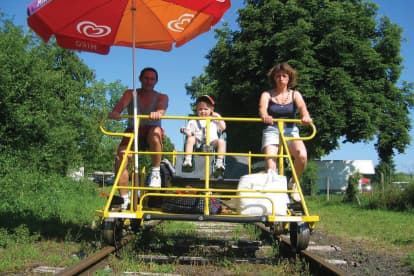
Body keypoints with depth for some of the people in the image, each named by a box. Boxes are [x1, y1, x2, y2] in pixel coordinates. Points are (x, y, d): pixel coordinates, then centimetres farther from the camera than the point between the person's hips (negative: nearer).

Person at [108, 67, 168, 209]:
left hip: (151, 130, -2)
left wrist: (157, 113, -42)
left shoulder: (162, 97, 8)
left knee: (155, 132, -38)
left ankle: (156, 172, -24)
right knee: (120, 157, -23)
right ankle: (124, 198, -14)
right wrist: (114, 113, -34)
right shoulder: (130, 94, 11)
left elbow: (161, 108, -16)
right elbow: (120, 106, -9)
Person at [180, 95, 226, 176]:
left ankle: (219, 162, -36)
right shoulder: (193, 122, 21)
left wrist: (218, 117, 14)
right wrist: (185, 131, -10)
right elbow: (189, 133, 12)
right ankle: (187, 160, -37)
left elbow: (223, 127, 17)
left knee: (221, 141, -29)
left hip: (212, 142, 1)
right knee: (190, 139, -31)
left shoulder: (214, 121, 27)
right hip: (198, 143, -1)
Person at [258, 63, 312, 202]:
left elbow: (302, 106, -10)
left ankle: (293, 183, -1)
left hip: (290, 130, 1)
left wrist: (306, 116, -35)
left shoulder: (295, 94, 10)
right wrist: (265, 116, -40)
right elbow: (262, 108, -15)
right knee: (270, 159, -25)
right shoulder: (267, 95, 6)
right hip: (271, 130, -1)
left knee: (302, 155, -27)